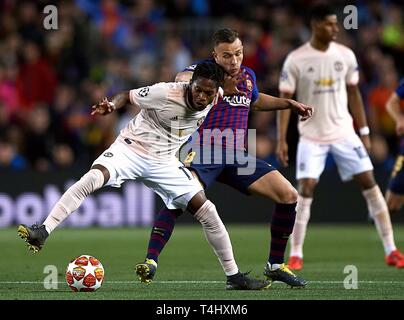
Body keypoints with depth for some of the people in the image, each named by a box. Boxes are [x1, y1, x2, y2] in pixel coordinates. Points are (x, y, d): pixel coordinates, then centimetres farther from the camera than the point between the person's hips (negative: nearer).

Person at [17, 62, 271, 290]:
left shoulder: (214, 100, -8)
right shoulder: (166, 93, -22)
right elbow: (128, 96, -10)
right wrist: (111, 106, -30)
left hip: (164, 163, 4)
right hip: (131, 149, -4)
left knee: (207, 212, -4)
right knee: (93, 178, -32)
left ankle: (234, 276, 8)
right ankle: (42, 232, -30)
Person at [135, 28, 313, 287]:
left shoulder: (248, 75, 13)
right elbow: (181, 79, -31)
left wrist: (289, 104, 29)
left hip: (236, 157, 6)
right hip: (202, 154, -6)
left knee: (289, 196, -2)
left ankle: (275, 266, 10)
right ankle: (151, 261, -29)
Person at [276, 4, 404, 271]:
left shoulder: (345, 55, 1)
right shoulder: (296, 60, -8)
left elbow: (353, 95, 11)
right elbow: (285, 101, -4)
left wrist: (364, 132, 10)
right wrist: (282, 140, -10)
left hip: (344, 133, 3)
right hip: (311, 136, -3)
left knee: (370, 184, -3)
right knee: (306, 190, -12)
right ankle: (295, 255, -1)